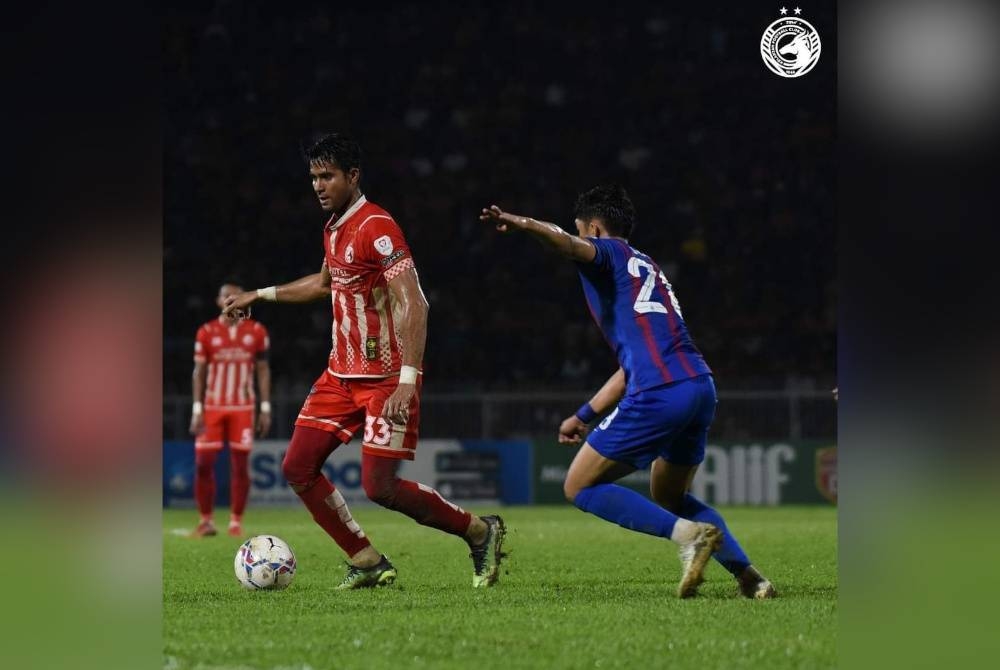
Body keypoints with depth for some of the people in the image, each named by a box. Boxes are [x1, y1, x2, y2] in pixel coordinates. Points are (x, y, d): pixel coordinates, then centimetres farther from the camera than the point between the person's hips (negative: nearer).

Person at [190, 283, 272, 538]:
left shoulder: (256, 332, 3)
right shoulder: (207, 333, 2)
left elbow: (263, 370, 7)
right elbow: (199, 372, 4)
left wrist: (265, 408, 2)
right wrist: (197, 410, -3)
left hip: (243, 408, 0)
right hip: (213, 407, 0)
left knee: (240, 464, -2)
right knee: (203, 462, -4)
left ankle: (236, 521, 7)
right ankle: (206, 520, 5)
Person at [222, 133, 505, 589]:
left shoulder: (376, 227, -17)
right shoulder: (333, 229, 12)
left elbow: (412, 304, -23)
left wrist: (407, 381, -30)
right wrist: (261, 295, 38)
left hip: (385, 379, -9)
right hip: (341, 374, 9)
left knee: (379, 487, -14)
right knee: (297, 469, 1)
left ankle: (479, 532, 7)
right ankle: (366, 563, 11)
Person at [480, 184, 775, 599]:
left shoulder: (610, 252, 7)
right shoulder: (647, 269, 32)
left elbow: (570, 246, -20)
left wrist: (520, 224, -38)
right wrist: (585, 416, 36)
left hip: (660, 394, -9)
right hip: (700, 386, 9)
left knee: (579, 488, 2)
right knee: (669, 498, 27)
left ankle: (688, 532, -14)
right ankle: (747, 574, 11)